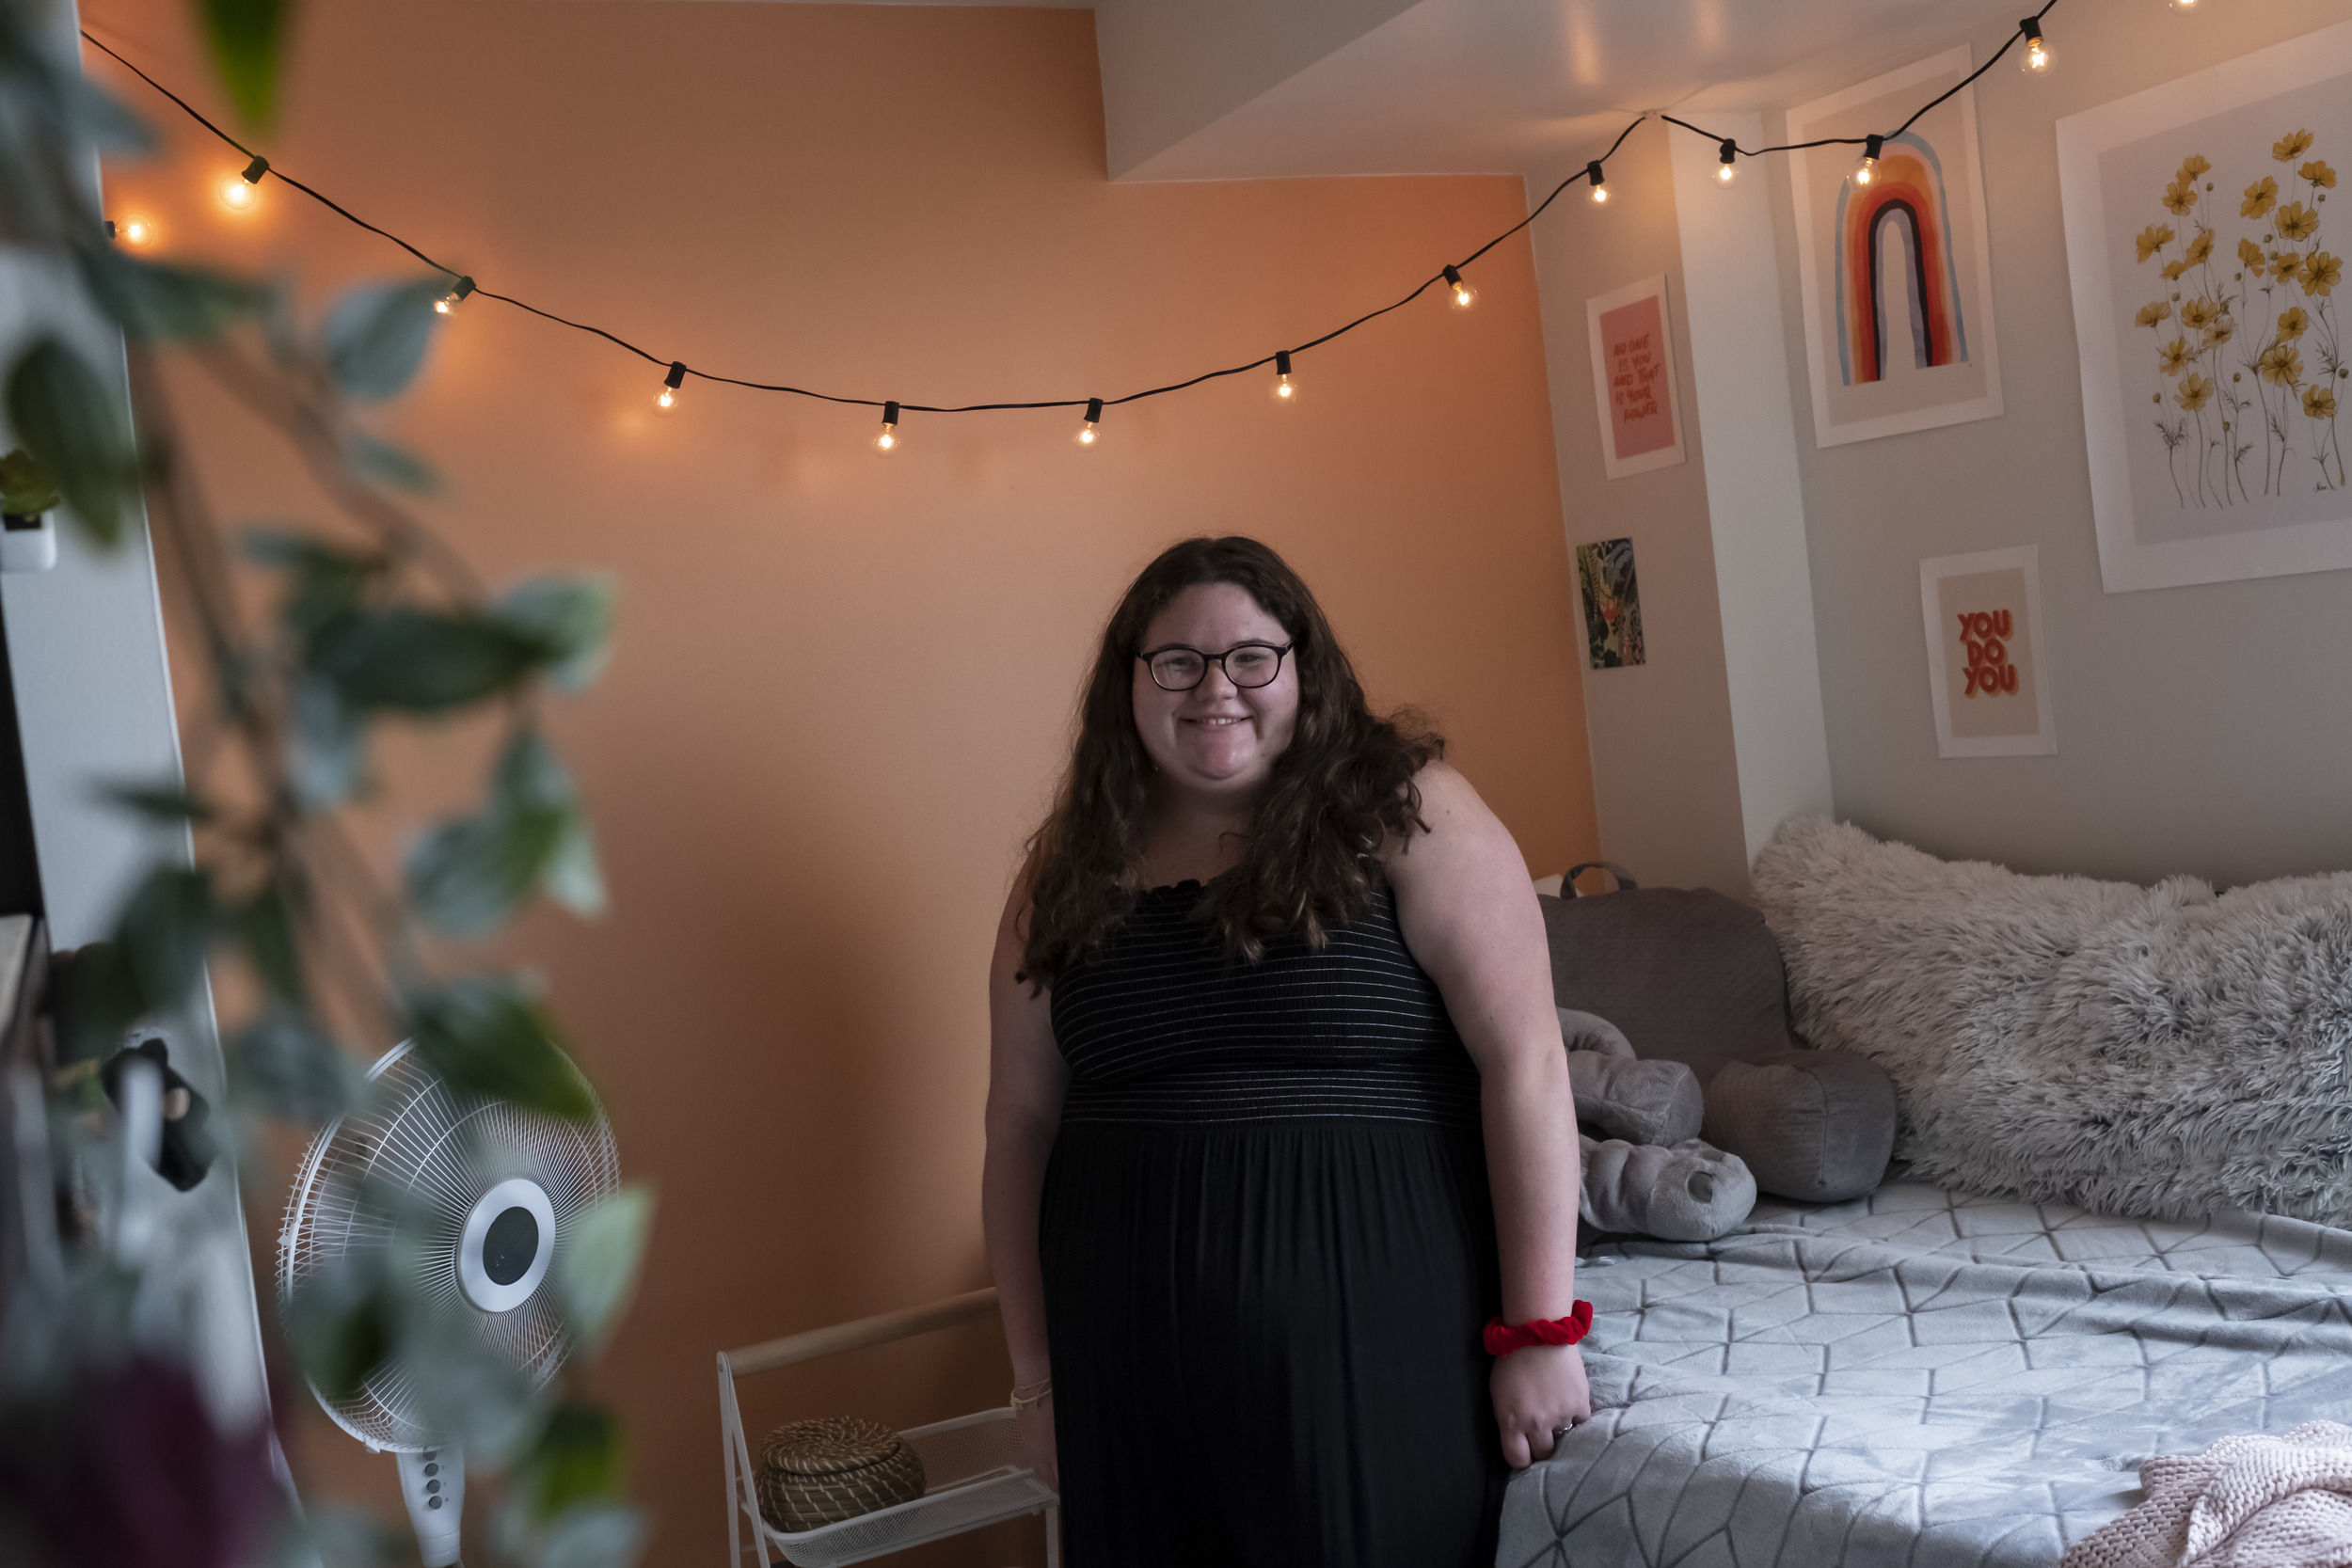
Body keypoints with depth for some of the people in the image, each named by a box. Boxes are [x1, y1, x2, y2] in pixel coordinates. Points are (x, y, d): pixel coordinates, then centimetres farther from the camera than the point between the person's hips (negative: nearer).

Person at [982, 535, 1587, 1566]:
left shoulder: (1401, 812, -5)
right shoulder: (1071, 870, 7)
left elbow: (1524, 1062, -10)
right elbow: (1020, 1122, 9)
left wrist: (1543, 1330, -13)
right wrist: (1036, 1375, 8)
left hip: (1371, 1346, -3)